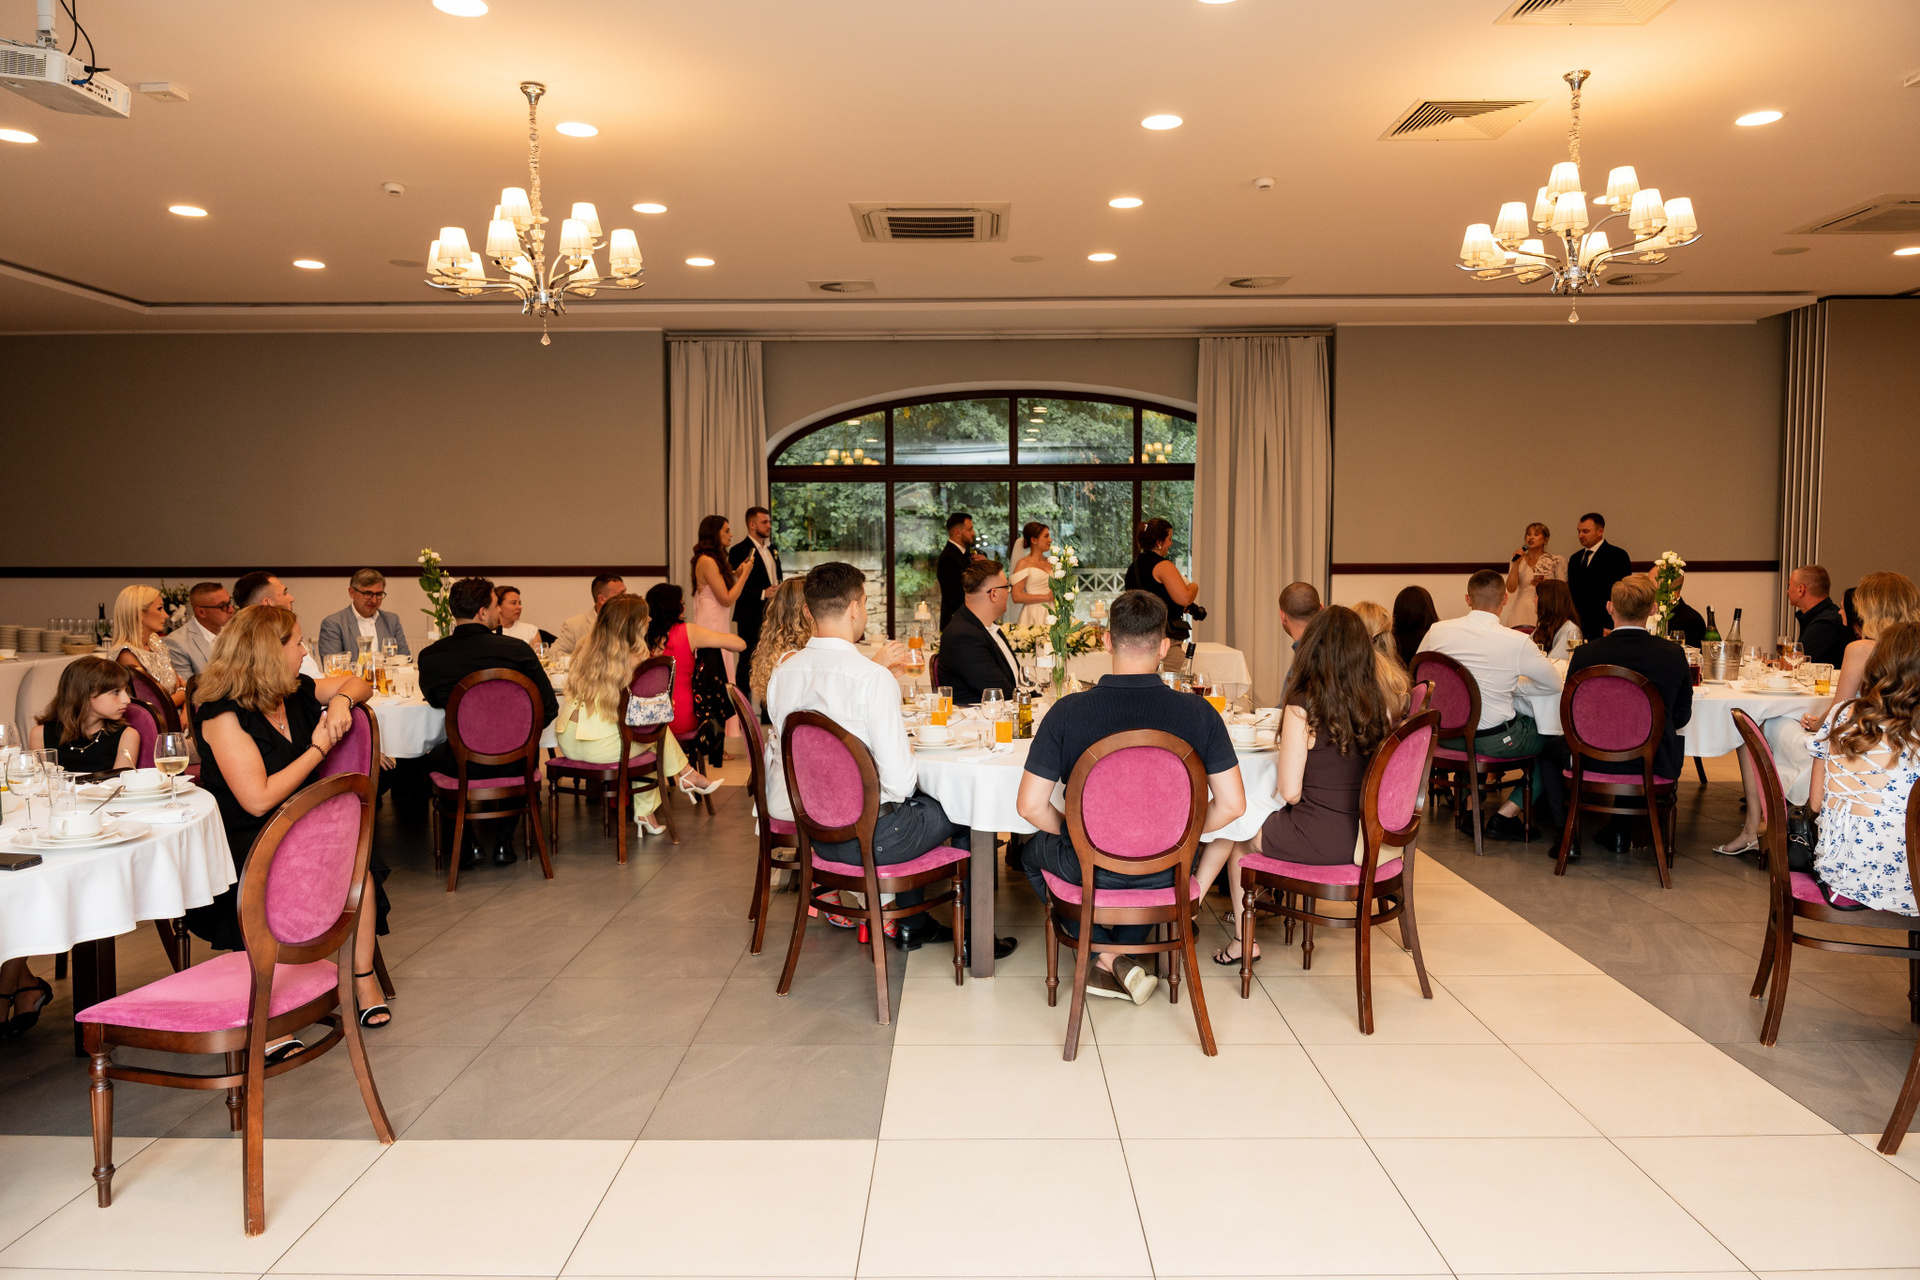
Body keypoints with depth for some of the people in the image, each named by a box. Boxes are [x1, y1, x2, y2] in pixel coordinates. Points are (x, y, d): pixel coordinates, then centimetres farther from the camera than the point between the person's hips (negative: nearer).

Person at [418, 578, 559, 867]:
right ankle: (503, 841, 31)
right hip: (512, 766, 0)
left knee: (433, 757, 34)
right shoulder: (517, 649, -13)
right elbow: (549, 708, -6)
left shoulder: (430, 656, -10)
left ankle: (469, 842, 27)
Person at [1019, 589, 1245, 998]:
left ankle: (1107, 957, 22)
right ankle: (1123, 957, 28)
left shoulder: (1068, 712, -17)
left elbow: (1030, 805, -13)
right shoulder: (1198, 713, -14)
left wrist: (1074, 832, 7)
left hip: (1089, 869, -2)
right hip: (1168, 873, 2)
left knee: (1033, 851, 31)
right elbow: (1232, 805, -10)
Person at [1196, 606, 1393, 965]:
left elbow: (1290, 792, -15)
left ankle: (1243, 940, 35)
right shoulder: (1382, 706, -4)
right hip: (1363, 837, 6)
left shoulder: (1302, 708, -19)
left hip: (1317, 841, -6)